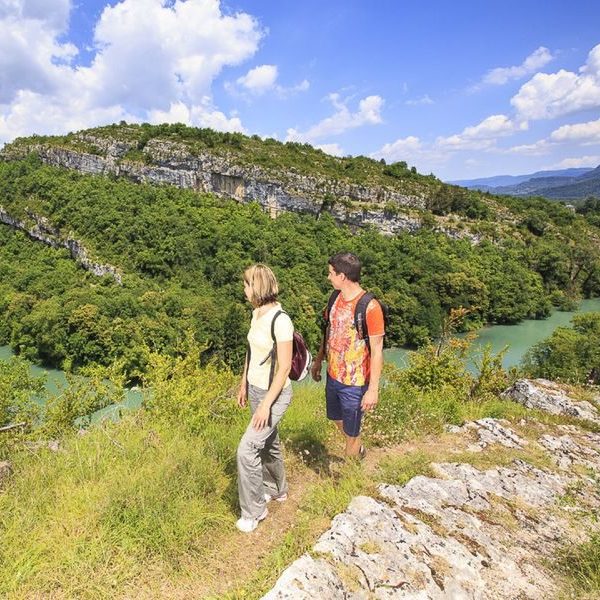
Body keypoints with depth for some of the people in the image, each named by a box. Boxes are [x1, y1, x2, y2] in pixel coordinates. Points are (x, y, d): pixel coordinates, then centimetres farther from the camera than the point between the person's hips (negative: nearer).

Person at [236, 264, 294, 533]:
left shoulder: (280, 320, -25)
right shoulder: (257, 313, 2)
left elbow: (284, 368, -23)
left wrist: (266, 404, -22)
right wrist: (244, 385, 18)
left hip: (274, 394, -8)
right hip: (255, 388, 8)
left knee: (246, 449, -8)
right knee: (267, 443, 23)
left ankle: (254, 509, 14)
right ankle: (277, 490, 45)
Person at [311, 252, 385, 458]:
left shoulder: (370, 307, -24)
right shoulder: (336, 298, -2)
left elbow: (377, 350, -19)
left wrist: (373, 389, -18)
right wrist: (318, 361, 18)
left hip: (355, 383, -7)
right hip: (333, 376, 7)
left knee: (351, 432, 12)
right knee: (337, 419, 27)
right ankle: (357, 450, 54)